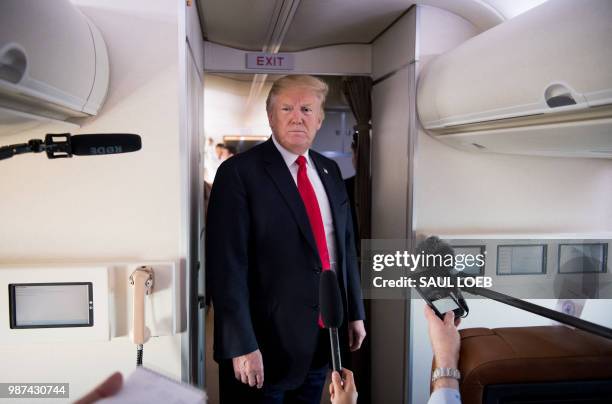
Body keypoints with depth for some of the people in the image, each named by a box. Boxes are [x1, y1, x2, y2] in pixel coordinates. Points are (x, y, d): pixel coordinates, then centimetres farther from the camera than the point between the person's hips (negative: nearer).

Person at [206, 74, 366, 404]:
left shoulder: (329, 171, 7)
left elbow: (346, 245, 12)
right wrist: (241, 345, -19)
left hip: (325, 334, 6)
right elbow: (227, 265, -17)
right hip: (268, 340, -6)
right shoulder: (239, 172, -13)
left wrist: (355, 313, 11)